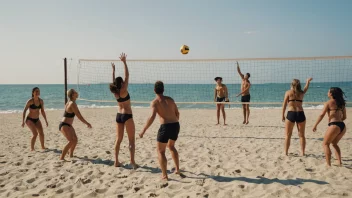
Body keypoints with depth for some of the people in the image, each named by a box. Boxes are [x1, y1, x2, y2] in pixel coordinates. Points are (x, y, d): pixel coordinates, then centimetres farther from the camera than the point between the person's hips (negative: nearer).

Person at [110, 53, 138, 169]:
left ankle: (116, 161, 13)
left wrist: (113, 70, 29)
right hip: (127, 116, -7)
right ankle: (132, 162, -6)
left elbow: (114, 82, 20)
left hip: (118, 116, 7)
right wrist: (124, 62, -7)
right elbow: (127, 76, -11)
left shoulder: (114, 92, 2)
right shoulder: (123, 90, -13)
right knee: (131, 140, -2)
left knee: (118, 140, 11)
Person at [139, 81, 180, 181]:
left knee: (160, 151, 9)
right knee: (171, 146, 30)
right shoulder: (170, 99, 13)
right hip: (176, 125, 6)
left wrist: (143, 130, -15)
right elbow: (177, 113, 20)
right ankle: (177, 169, 34)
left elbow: (152, 117, -19)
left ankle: (164, 175, 4)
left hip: (165, 127, -6)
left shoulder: (154, 102, -4)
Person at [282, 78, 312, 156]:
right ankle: (302, 152, 12)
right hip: (300, 114, 2)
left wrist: (283, 115, 4)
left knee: (288, 135, 6)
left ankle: (286, 152, 7)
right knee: (302, 135, 12)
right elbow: (306, 88, 35)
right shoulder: (302, 93, 11)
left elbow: (284, 104, -2)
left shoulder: (288, 92, 2)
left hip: (291, 114, -2)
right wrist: (308, 81, 53)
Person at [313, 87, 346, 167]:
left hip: (334, 125, -7)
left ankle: (328, 164, 3)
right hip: (342, 126, 7)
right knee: (334, 143, 25)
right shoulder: (341, 103, 17)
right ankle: (339, 162, 17)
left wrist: (315, 125, -3)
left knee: (325, 144, 8)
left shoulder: (329, 102, -1)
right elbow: (344, 117, 21)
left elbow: (322, 115, -7)